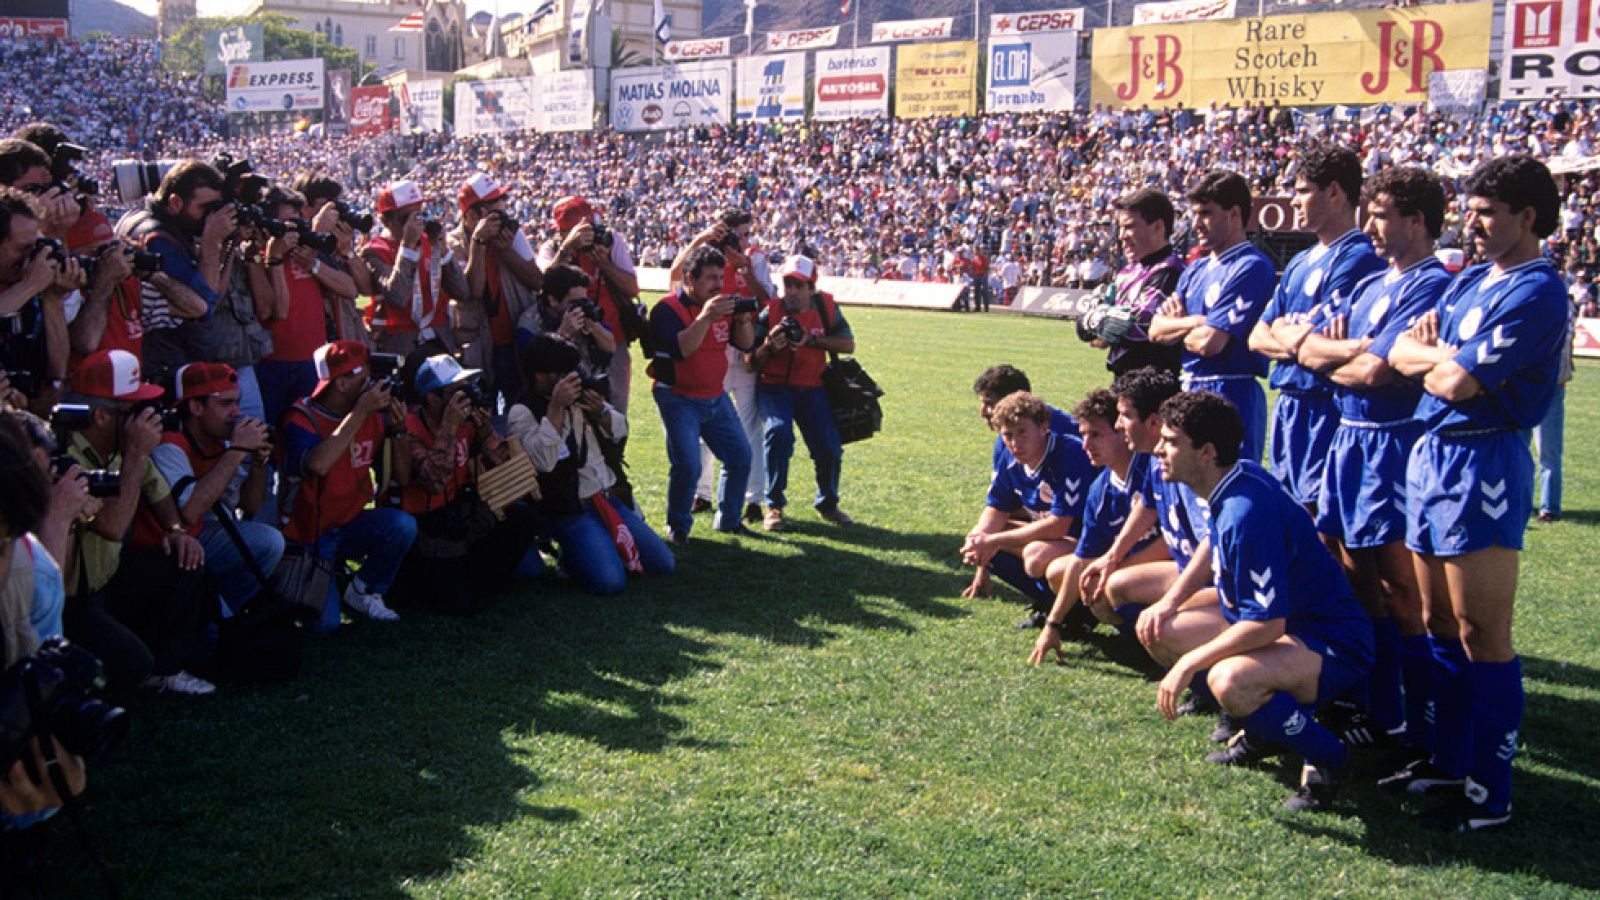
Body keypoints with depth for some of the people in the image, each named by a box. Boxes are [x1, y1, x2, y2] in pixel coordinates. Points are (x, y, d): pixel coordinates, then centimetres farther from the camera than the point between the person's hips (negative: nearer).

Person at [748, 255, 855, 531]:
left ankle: (828, 504, 25)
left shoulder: (826, 306, -3)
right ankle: (774, 506, -11)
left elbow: (848, 344, -6)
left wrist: (812, 340, -19)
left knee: (829, 448, -5)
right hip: (774, 387, -2)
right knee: (778, 434, -28)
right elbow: (752, 363, -7)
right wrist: (770, 346, -28)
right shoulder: (770, 312, -9)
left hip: (812, 389, 3)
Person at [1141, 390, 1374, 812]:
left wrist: (1189, 663, -22)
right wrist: (1171, 603, 8)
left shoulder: (1245, 512, -30)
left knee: (1230, 681, -39)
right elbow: (1215, 550, 20)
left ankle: (1327, 756, -8)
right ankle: (1260, 730, 16)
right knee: (1155, 629, 3)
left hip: (1333, 646, -10)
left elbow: (1267, 624, -30)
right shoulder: (1233, 480, -1)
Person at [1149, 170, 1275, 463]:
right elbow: (1156, 330, 8)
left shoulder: (1251, 267, -12)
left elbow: (1209, 342, -19)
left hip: (1230, 396, -9)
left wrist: (1177, 326, 2)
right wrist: (1197, 321, -10)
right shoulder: (1196, 270, 16)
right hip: (1190, 392, 9)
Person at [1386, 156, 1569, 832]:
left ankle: (1490, 793, 4)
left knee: (1480, 635, -4)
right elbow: (1400, 352, 10)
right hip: (1430, 452, 9)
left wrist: (1432, 362, 1)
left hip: (1482, 463, -9)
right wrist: (1446, 355, -9)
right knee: (1441, 624, 15)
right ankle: (1450, 759, 28)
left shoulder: (1536, 290, -12)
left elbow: (1459, 382, -19)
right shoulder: (1471, 279, 16)